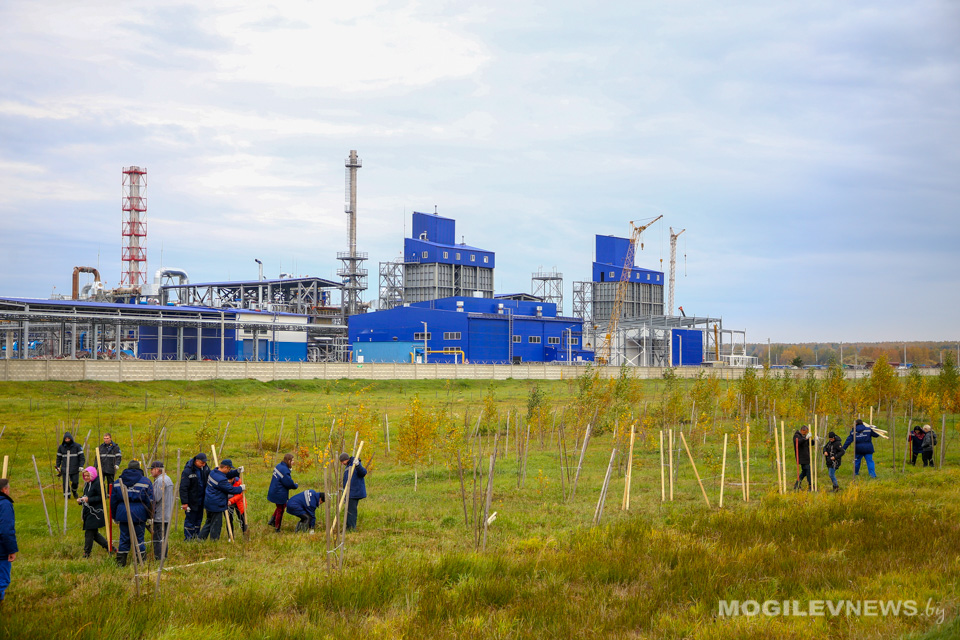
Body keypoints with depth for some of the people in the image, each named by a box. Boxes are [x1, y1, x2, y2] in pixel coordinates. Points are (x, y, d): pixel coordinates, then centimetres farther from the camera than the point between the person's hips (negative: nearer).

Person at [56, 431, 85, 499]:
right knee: (65, 483, -4)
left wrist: (81, 466, -8)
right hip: (65, 470, 1)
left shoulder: (77, 446, 0)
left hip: (75, 469, -1)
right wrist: (58, 467, 9)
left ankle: (74, 491, 32)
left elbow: (81, 457, 1)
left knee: (75, 482, 1)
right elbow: (59, 458, 14)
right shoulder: (61, 447, 6)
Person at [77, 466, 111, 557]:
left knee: (89, 533, -6)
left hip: (95, 513, -9)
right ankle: (109, 548, 21)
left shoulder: (98, 483, -13)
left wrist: (89, 499, -24)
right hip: (88, 512, 9)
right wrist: (81, 499, 3)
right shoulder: (87, 484, 14)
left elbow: (102, 497, -17)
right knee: (94, 533, 12)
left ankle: (86, 554, 3)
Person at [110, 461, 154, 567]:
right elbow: (150, 501, -2)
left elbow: (113, 501, 13)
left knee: (124, 538, 9)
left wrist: (114, 517, 21)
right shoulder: (145, 482, -1)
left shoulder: (118, 482, 9)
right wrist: (149, 517, 4)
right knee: (139, 538, 4)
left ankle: (120, 563, 12)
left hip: (123, 514, 2)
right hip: (139, 514, -2)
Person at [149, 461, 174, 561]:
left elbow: (156, 498, -21)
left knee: (158, 540, -6)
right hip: (168, 516, 10)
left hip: (160, 517, -10)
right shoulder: (167, 479, 17)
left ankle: (159, 559, -6)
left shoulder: (160, 481, -16)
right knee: (164, 539, 14)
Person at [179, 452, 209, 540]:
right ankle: (188, 539, 9)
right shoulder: (187, 471, -18)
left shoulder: (205, 468, 2)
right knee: (190, 520, -1)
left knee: (199, 520, 14)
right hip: (191, 502, -7)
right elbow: (183, 488, -18)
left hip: (201, 500, 7)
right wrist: (184, 502, -20)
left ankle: (196, 537, 24)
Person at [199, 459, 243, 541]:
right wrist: (241, 488, 0)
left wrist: (237, 471, 2)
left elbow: (227, 475, 15)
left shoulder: (213, 472, 3)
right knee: (216, 525, 2)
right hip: (216, 506, -10)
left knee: (209, 522, 21)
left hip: (209, 503, 10)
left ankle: (201, 539, 26)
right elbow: (231, 490, -16)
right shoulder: (221, 480, -25)